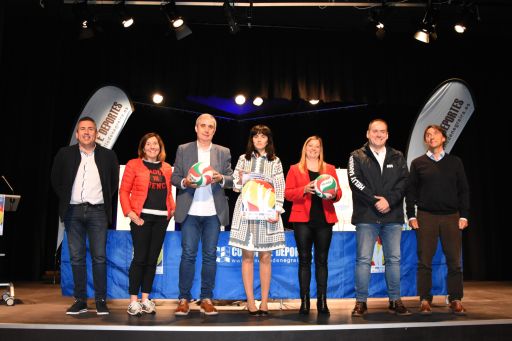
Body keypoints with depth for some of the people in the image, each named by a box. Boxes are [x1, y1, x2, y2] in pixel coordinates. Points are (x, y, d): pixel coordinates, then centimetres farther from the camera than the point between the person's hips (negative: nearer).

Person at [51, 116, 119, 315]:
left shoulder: (108, 156, 5)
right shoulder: (65, 154, 7)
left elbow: (114, 181, 13)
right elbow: (56, 179, 16)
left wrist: (106, 200, 7)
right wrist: (65, 199, 9)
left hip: (97, 211, -1)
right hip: (73, 211, 2)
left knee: (99, 257, -2)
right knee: (76, 258, 5)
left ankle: (101, 300, 5)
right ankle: (80, 300, 12)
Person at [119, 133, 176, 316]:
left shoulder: (167, 168, 14)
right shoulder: (134, 165, 2)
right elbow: (124, 191, -1)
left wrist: (173, 209, 2)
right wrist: (129, 212, -11)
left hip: (161, 218, 4)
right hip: (142, 217, -4)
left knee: (152, 259, 9)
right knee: (140, 258, -4)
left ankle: (145, 299, 19)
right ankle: (133, 300, 6)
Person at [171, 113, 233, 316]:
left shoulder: (223, 152, 11)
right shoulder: (183, 150, 9)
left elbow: (231, 180, 7)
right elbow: (174, 177, 6)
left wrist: (221, 178, -14)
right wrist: (185, 182, -15)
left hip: (214, 212, 1)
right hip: (190, 211, -1)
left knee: (210, 255, 4)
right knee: (188, 254, -1)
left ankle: (206, 299, 13)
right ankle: (184, 299, 8)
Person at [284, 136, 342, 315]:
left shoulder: (330, 169, 15)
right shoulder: (295, 169, 10)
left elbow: (338, 193, 11)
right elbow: (288, 193, 1)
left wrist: (333, 194, -11)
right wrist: (304, 189, -15)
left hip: (324, 219, 2)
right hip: (303, 220, -1)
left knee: (322, 260, 3)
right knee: (304, 260, -1)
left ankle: (322, 301, 8)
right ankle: (304, 301, 3)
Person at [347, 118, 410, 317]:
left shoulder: (397, 157, 15)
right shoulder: (357, 156, 7)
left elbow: (404, 182, 3)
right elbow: (355, 181, -6)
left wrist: (389, 200, -12)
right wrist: (376, 202, -13)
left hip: (393, 216, 3)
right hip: (366, 216, -2)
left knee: (394, 259, 6)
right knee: (363, 259, -2)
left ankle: (395, 301, 17)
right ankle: (361, 302, 6)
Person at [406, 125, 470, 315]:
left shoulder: (455, 162, 10)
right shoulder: (418, 163, 7)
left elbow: (464, 190, 8)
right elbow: (411, 191, 6)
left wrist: (464, 215, 1)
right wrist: (411, 216, -2)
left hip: (451, 216, 1)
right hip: (426, 217, -1)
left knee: (454, 260, 1)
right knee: (424, 261, -1)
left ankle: (455, 300, 12)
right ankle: (425, 300, 7)